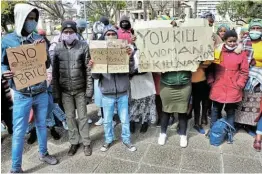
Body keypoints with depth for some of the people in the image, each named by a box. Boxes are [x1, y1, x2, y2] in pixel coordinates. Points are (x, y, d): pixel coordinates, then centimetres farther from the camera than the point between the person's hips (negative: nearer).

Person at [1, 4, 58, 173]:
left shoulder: (39, 39, 2)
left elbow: (47, 64, 3)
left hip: (41, 92, 3)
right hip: (22, 95, -3)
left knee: (42, 125, 18)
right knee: (19, 131, 5)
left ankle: (43, 153, 40)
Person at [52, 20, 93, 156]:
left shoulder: (83, 46, -7)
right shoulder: (57, 48, 0)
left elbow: (88, 70, -6)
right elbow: (55, 71, 2)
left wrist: (89, 89, -8)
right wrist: (56, 92, 0)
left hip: (80, 89, -2)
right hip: (65, 90, 2)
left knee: (82, 116, 9)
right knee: (70, 117, 12)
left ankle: (86, 142, 24)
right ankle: (74, 142, 29)